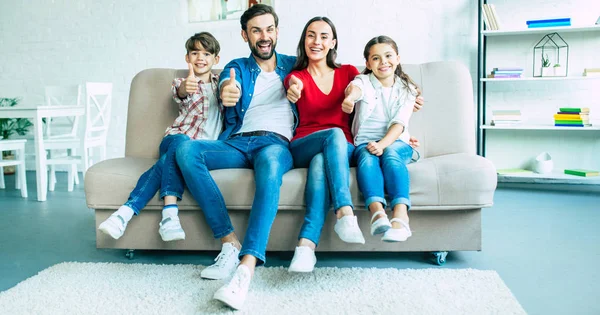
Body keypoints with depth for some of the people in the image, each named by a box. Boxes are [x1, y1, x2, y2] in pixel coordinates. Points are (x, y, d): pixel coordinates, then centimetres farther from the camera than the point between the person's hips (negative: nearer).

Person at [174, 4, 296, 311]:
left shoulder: (293, 65, 22)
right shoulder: (237, 67, 19)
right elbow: (228, 85, -5)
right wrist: (227, 92, -31)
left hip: (277, 143, -2)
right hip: (237, 143, 2)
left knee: (270, 161, -40)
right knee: (186, 150, -27)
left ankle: (246, 267, -49)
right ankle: (229, 242, -28)